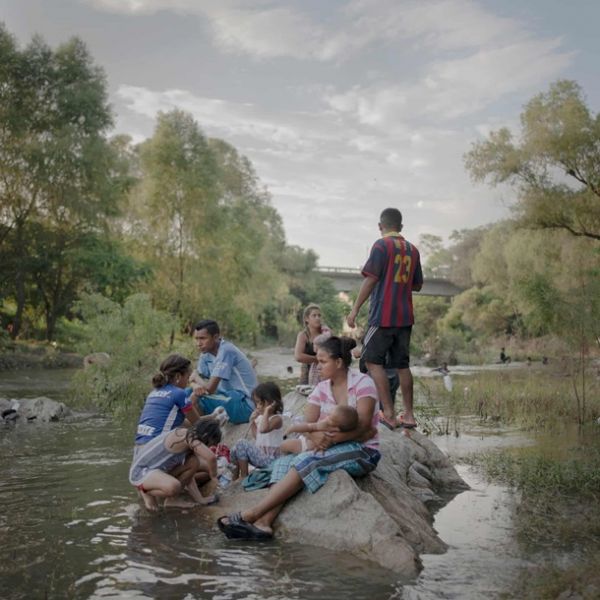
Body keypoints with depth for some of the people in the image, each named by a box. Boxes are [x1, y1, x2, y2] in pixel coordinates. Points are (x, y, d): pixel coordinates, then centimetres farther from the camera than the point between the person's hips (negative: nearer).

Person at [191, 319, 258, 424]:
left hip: (245, 405, -9)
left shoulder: (226, 351, -19)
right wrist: (196, 386, -17)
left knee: (194, 400, -20)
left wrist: (197, 386, -3)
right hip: (228, 400, 9)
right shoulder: (206, 354, 6)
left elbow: (210, 388, -22)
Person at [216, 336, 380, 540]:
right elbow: (307, 422, -2)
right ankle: (264, 522, -34)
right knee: (285, 462, -18)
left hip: (363, 451, -6)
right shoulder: (322, 388, 9)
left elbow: (362, 426, -18)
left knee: (306, 462, -28)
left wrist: (331, 439, -28)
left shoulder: (362, 383, -8)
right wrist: (315, 435, -25)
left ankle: (252, 514, -29)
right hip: (329, 448, 6)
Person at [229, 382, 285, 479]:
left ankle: (244, 477, -7)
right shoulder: (261, 417, 8)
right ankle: (234, 479, 11)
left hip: (269, 458, -10)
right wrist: (252, 420, 7)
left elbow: (263, 429, -39)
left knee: (241, 445, -17)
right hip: (259, 452, 10)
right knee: (235, 449, 6)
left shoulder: (277, 418, -19)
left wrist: (266, 412, -32)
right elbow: (256, 435, 21)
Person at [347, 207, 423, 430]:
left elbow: (371, 279, -14)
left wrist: (355, 309, -11)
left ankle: (389, 414, -9)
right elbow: (417, 285, 18)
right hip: (405, 317, 7)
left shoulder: (381, 245, -7)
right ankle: (409, 415, 12)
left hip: (383, 315, -7)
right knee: (402, 365, 11)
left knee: (373, 361, -2)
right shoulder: (412, 249, 13)